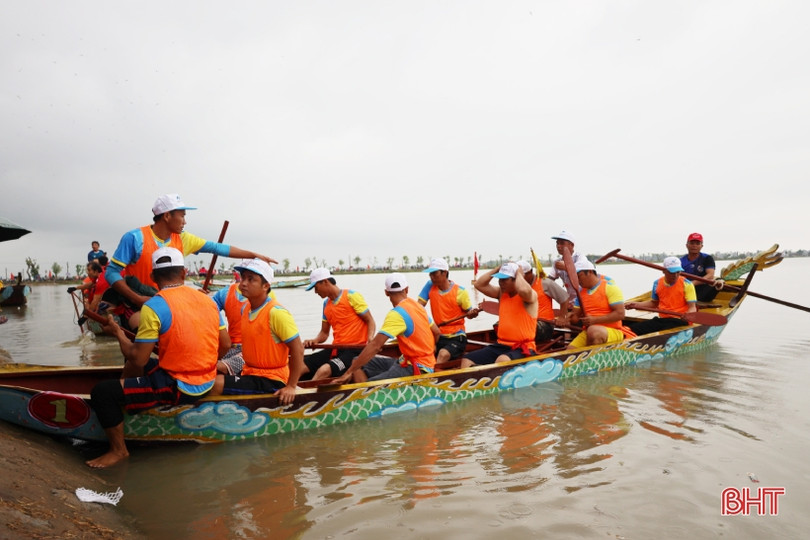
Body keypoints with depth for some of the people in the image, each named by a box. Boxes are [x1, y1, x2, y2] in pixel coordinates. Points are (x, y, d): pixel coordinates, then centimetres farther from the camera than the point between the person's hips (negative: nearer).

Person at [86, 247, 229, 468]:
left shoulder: (154, 307, -16)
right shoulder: (208, 300, 1)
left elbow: (137, 360, -14)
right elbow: (224, 345, 6)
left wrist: (118, 333, 3)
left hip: (178, 388, -7)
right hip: (207, 384, 8)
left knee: (102, 392, -2)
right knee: (148, 365, 30)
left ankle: (118, 450, 11)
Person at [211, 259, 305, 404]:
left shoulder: (276, 312, -18)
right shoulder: (245, 309, 7)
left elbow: (297, 349, -18)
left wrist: (291, 387, -18)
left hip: (271, 381, -8)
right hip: (250, 375, 8)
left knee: (216, 383, -23)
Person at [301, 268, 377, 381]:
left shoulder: (352, 296, -4)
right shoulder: (326, 304, 16)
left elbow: (371, 322, -5)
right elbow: (324, 333, 20)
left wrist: (370, 338, -24)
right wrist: (315, 340, -1)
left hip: (354, 349, -7)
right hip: (335, 350, 7)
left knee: (325, 370, -32)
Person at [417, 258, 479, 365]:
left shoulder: (460, 291, -7)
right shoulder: (430, 286, 2)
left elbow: (468, 314, 2)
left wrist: (472, 313, -22)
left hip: (457, 337, -4)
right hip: (439, 336, 4)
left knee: (443, 354, -32)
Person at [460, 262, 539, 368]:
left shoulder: (530, 295, -8)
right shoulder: (502, 293, 12)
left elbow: (523, 290, -33)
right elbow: (479, 285, 7)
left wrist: (518, 273, -14)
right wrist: (497, 269, 3)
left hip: (522, 348, -7)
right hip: (501, 345, 7)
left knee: (502, 360, -40)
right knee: (467, 361, -9)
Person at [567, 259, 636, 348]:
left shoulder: (609, 286, -4)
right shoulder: (581, 291, 15)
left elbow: (620, 314, -12)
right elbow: (576, 315, 18)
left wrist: (595, 320, -18)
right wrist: (571, 318, -7)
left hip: (612, 331, -5)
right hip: (587, 332, 5)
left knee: (593, 331, -39)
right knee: (570, 350, -23)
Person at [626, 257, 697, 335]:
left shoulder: (687, 284, -4)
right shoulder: (657, 284, 9)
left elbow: (692, 307, -7)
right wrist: (635, 305, 12)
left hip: (679, 321, -4)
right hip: (661, 320, 5)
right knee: (631, 330, -15)